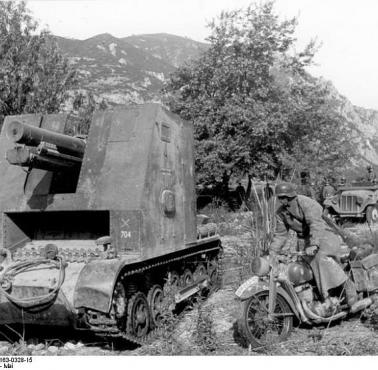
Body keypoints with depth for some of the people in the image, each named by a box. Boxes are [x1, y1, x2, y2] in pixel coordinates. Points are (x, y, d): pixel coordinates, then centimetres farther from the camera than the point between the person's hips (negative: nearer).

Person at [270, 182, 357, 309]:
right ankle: (326, 298, -22)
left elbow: (316, 225, -30)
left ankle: (348, 284, -21)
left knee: (321, 257, -33)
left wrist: (313, 245, -43)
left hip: (325, 234, -6)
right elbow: (280, 234, 8)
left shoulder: (307, 203, -19)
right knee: (314, 264, -21)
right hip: (308, 239, 6)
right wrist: (272, 254, -1)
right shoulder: (280, 213, 2)